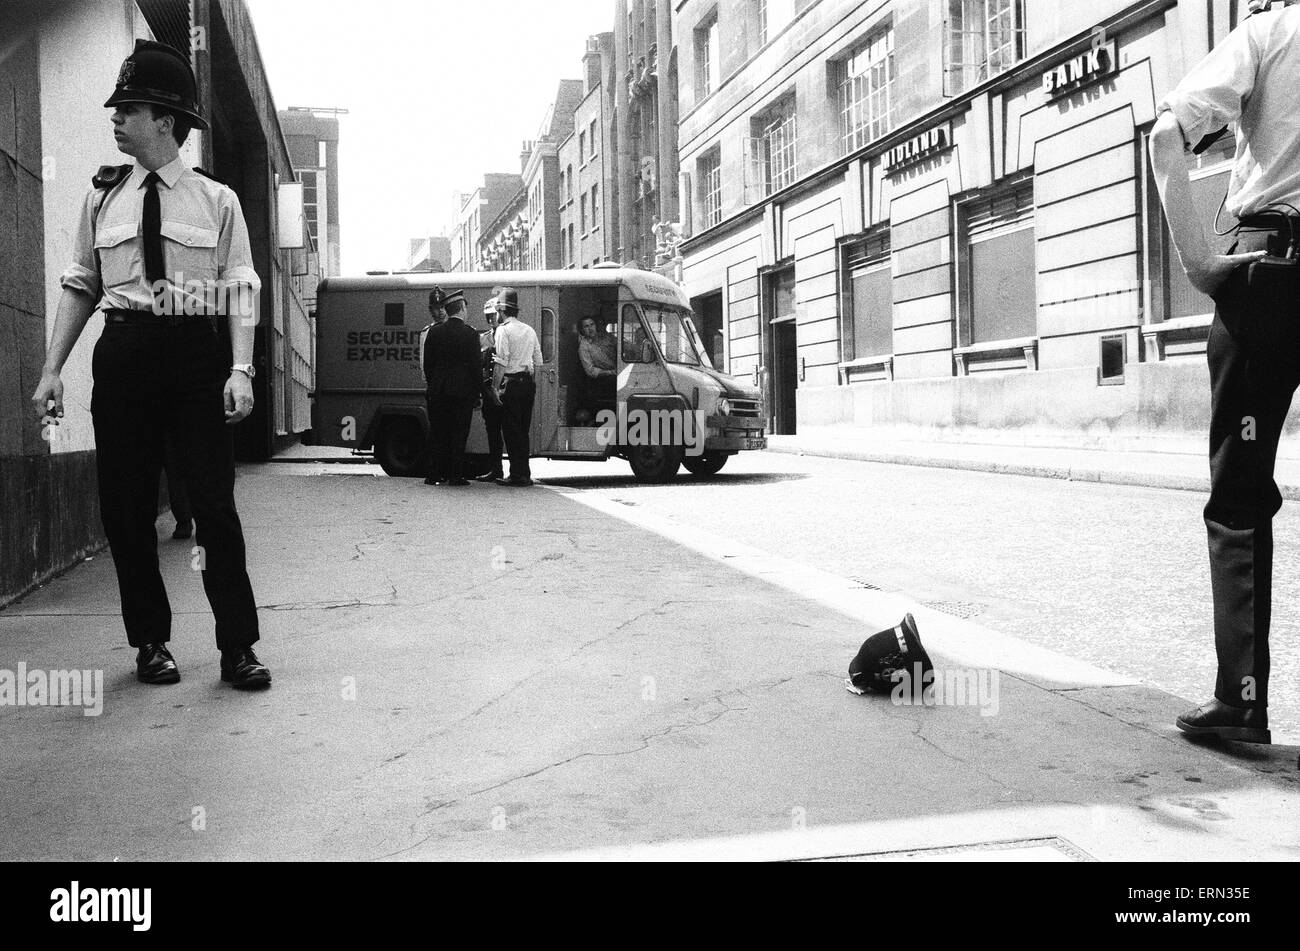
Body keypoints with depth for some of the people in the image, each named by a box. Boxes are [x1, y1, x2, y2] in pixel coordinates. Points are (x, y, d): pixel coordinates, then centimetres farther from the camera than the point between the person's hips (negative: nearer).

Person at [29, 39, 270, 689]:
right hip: (122, 354, 3)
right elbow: (80, 287, 10)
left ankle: (237, 647, 5)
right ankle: (149, 641, 19)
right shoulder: (102, 198, 10)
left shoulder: (216, 201, 3)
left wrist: (240, 369, -14)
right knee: (126, 506, 6)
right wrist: (52, 370, 3)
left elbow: (240, 292, -2)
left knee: (214, 502, -3)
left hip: (195, 351, -3)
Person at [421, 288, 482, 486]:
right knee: (458, 434, 3)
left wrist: (432, 386, 15)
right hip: (462, 392, -3)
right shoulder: (470, 333, -7)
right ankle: (456, 475, 3)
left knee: (437, 433, 9)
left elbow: (427, 363, 6)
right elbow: (476, 365, -6)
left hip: (438, 390, 3)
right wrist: (476, 392, 2)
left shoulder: (434, 332, 3)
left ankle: (435, 475, 10)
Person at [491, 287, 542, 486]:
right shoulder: (529, 330, 14)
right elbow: (538, 362, 14)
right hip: (528, 383, 7)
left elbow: (501, 362, -14)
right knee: (523, 429, 12)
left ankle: (518, 475, -3)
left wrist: (495, 387, -12)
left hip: (511, 383, -7)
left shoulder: (503, 329, -8)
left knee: (511, 429, -2)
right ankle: (524, 474, 15)